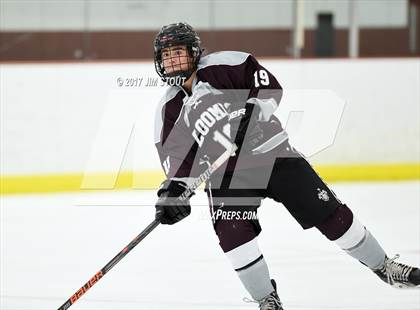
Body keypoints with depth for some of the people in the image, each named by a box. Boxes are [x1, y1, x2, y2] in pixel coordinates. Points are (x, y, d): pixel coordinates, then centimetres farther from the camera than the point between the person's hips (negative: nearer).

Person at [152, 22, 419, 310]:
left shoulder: (222, 66, -10)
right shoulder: (170, 109, 1)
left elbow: (269, 86, -11)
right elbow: (175, 154, 0)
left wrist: (252, 112, -26)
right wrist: (173, 188, -17)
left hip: (272, 153, -2)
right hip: (226, 174, 2)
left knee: (329, 212, -1)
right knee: (230, 230, -22)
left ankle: (383, 266, 17)